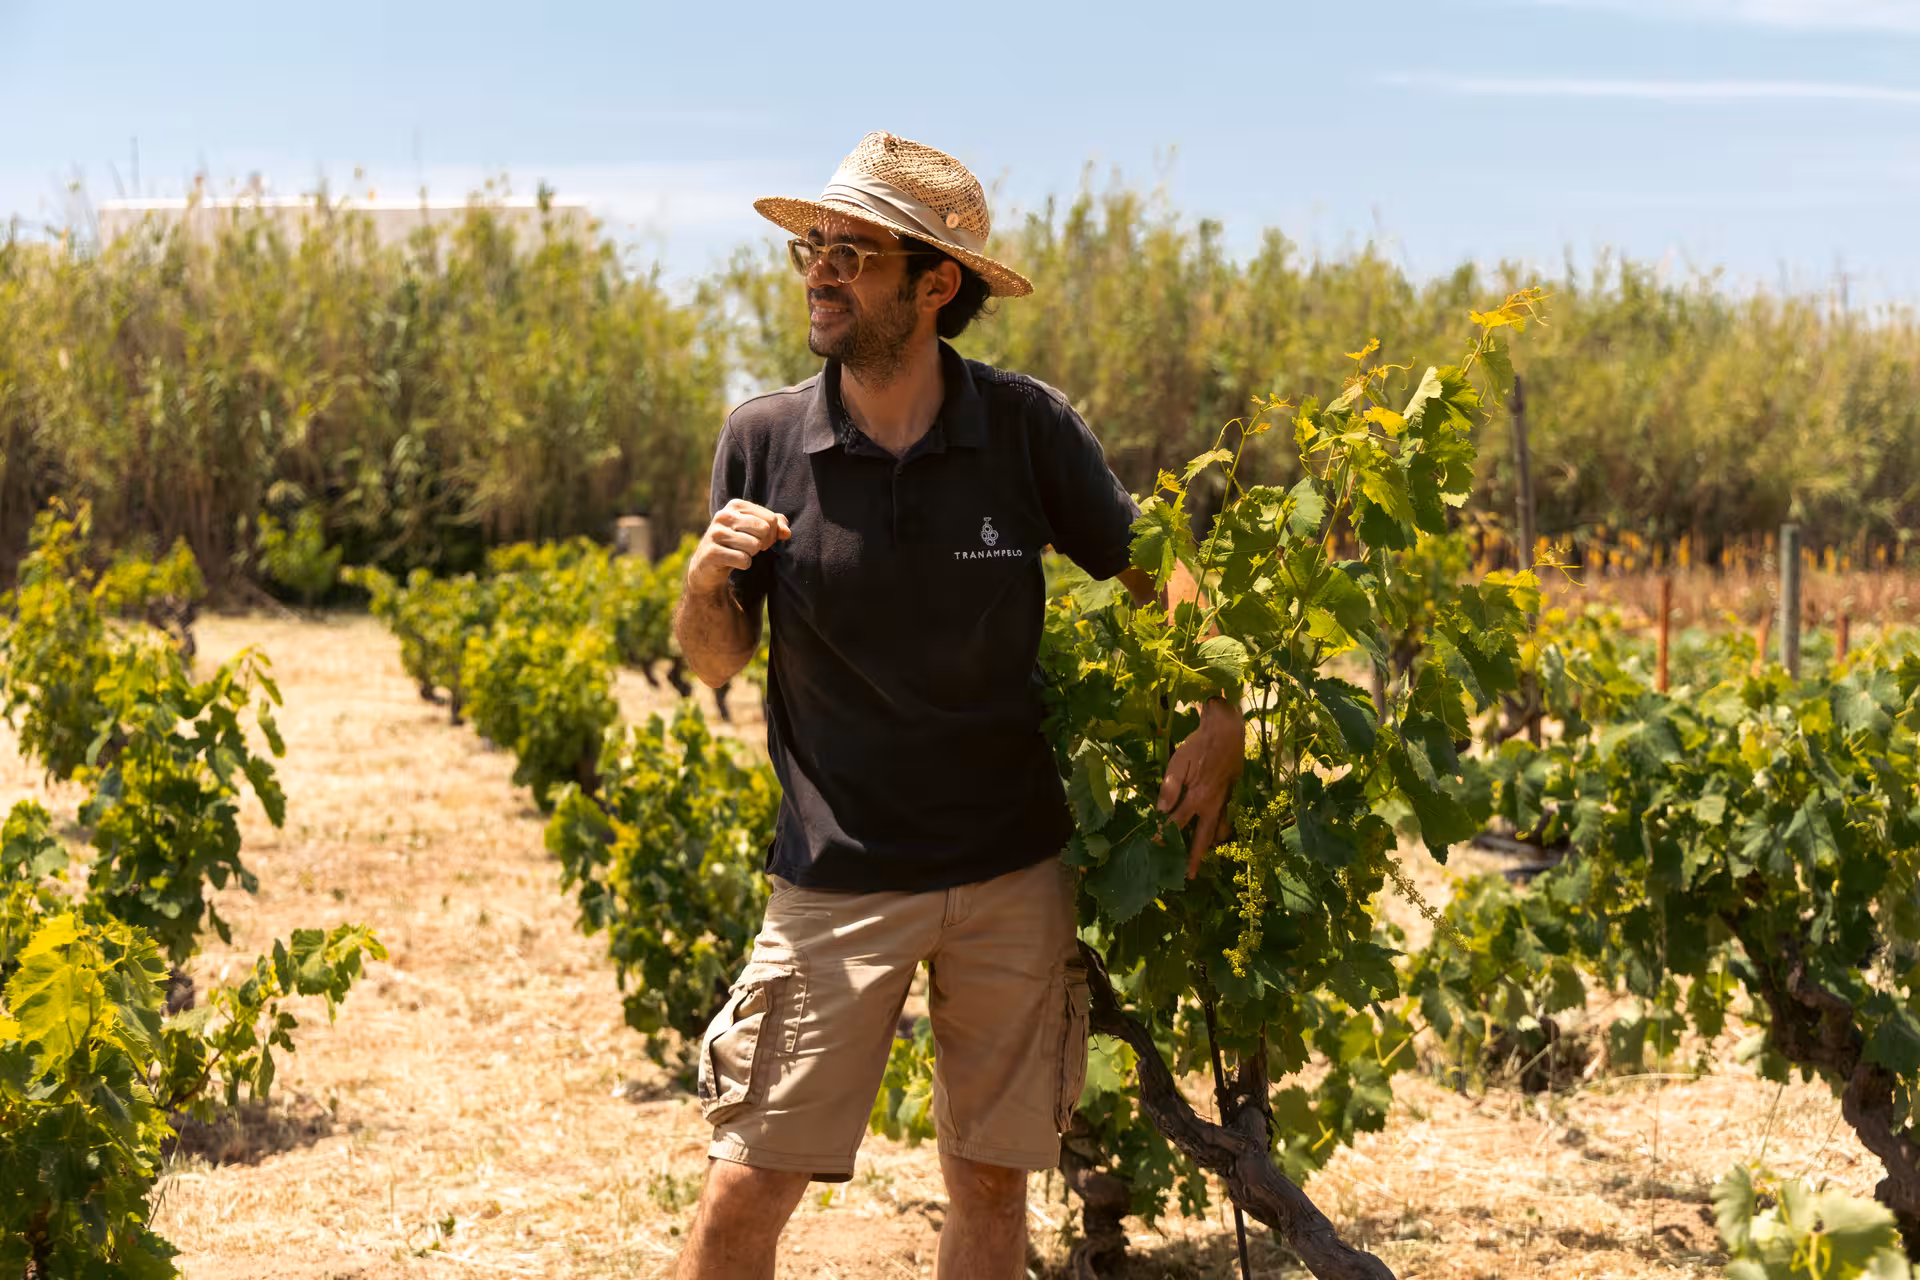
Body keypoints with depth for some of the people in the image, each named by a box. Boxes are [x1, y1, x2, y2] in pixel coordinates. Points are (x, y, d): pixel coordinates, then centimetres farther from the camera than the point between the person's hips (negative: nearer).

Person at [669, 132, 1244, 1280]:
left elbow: (1151, 573, 7)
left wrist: (1222, 718, -7)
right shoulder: (766, 440, -5)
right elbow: (717, 660, 6)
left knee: (991, 1182, 10)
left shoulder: (1029, 429, -6)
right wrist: (707, 577, -16)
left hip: (1012, 876, 1)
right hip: (838, 883, -1)